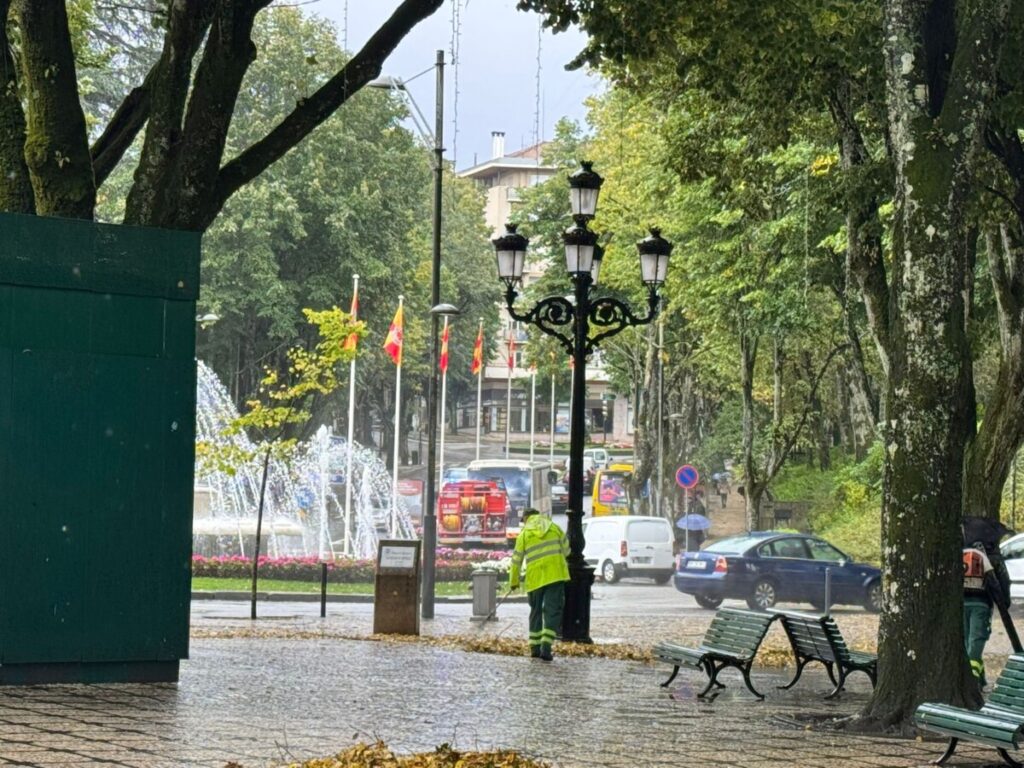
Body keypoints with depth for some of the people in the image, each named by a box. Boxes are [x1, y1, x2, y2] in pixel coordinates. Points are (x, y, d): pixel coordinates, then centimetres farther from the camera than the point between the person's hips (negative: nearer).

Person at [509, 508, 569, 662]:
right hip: (555, 574, 0)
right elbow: (566, 550, 11)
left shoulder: (524, 534, 4)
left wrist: (514, 582, 18)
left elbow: (516, 560, 6)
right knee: (552, 611, -2)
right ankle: (546, 648, -14)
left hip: (535, 578, 0)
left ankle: (535, 648, 19)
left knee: (536, 611, 16)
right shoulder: (554, 528, 8)